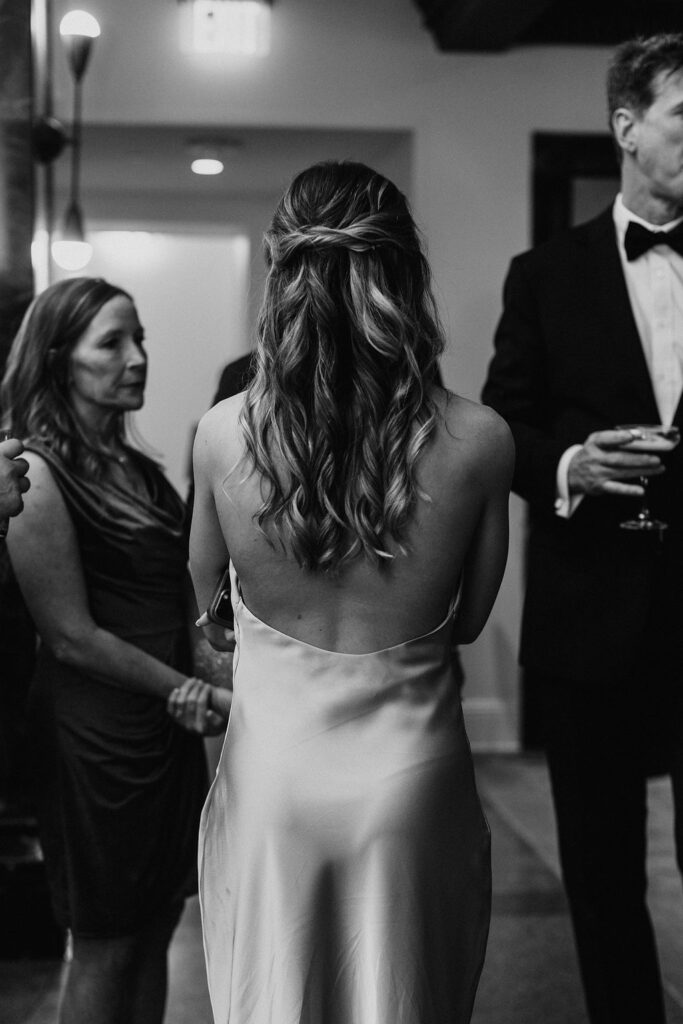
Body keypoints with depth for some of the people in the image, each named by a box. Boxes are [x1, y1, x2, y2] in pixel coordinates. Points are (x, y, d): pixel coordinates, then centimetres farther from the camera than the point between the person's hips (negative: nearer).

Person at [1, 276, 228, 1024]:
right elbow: (72, 637, -17)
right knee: (105, 946, 6)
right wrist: (185, 689, -12)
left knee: (155, 929, 15)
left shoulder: (134, 467, 9)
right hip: (96, 730, -7)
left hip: (165, 728, 7)